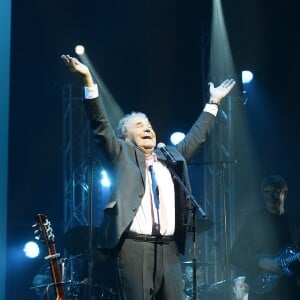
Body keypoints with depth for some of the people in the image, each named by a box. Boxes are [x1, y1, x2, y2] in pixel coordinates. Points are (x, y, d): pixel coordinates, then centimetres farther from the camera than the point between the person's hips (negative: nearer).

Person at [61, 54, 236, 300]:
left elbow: (196, 136, 32)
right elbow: (101, 125, -1)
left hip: (168, 248, 5)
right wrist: (88, 80, -10)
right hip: (135, 247, -5)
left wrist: (213, 102, 37)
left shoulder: (170, 156, 21)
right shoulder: (123, 155, 9)